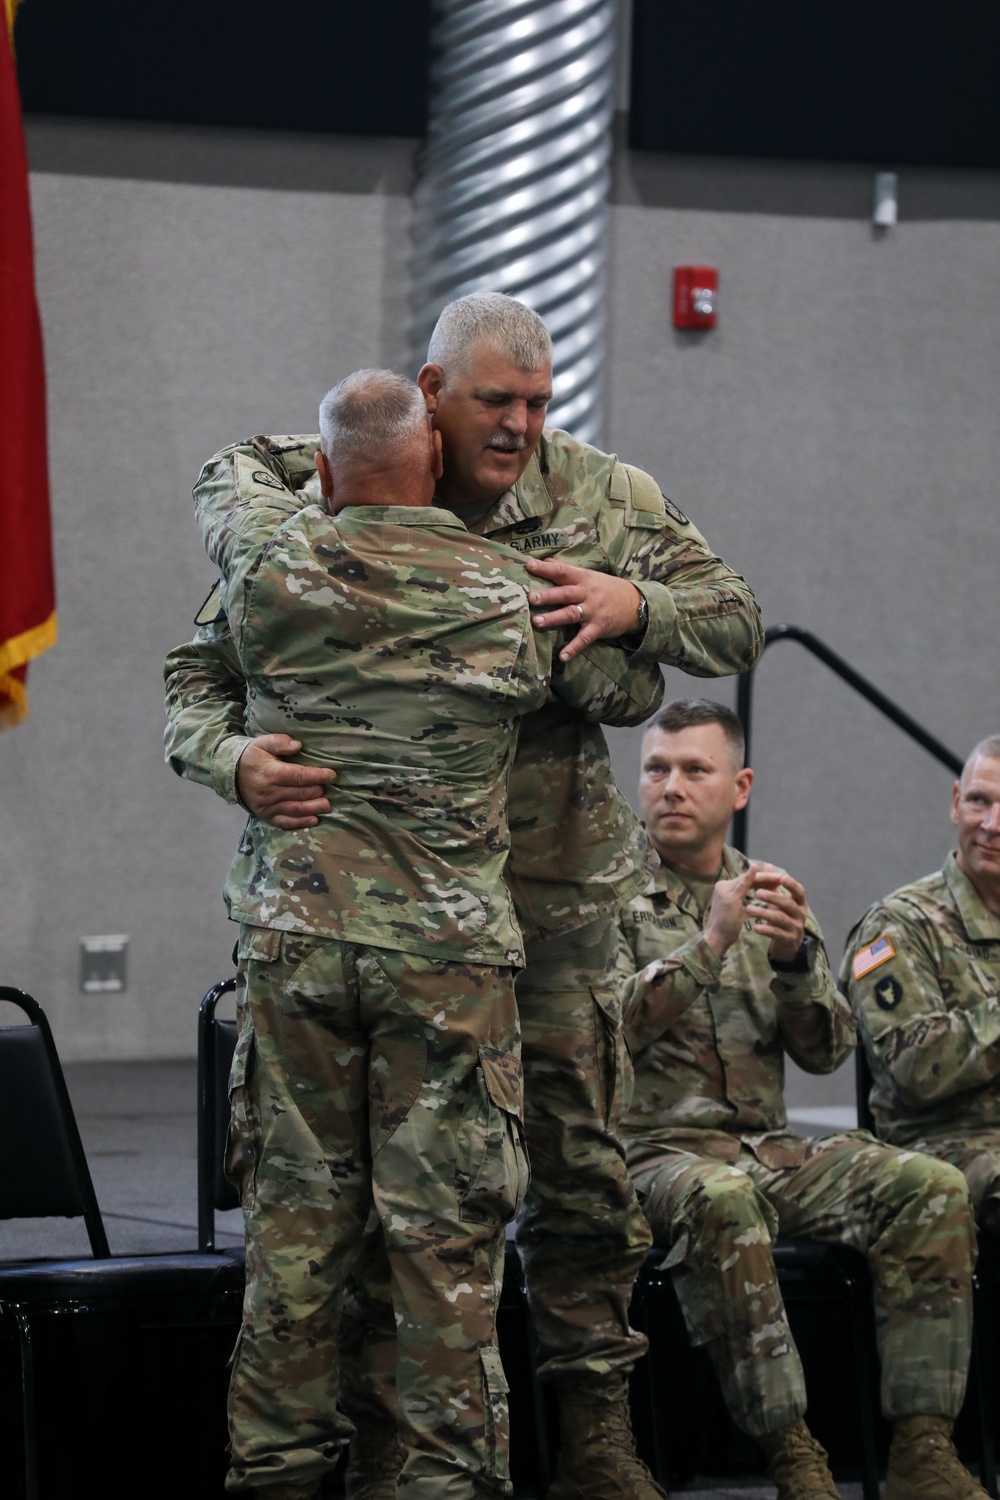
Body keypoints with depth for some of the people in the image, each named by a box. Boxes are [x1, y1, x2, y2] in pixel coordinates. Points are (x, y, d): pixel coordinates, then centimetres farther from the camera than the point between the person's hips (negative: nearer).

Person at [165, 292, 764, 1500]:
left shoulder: (602, 498, 3)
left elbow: (736, 622, 8)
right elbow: (198, 673, -1)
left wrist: (636, 605, -14)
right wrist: (234, 760, -24)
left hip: (555, 899, 2)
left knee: (581, 1173, 6)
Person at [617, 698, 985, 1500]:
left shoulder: (770, 897, 18)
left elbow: (827, 1050, 8)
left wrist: (795, 958, -11)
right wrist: (708, 944, -20)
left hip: (769, 1148, 5)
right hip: (655, 1152, -5)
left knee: (932, 1187, -19)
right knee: (721, 1199, -39)